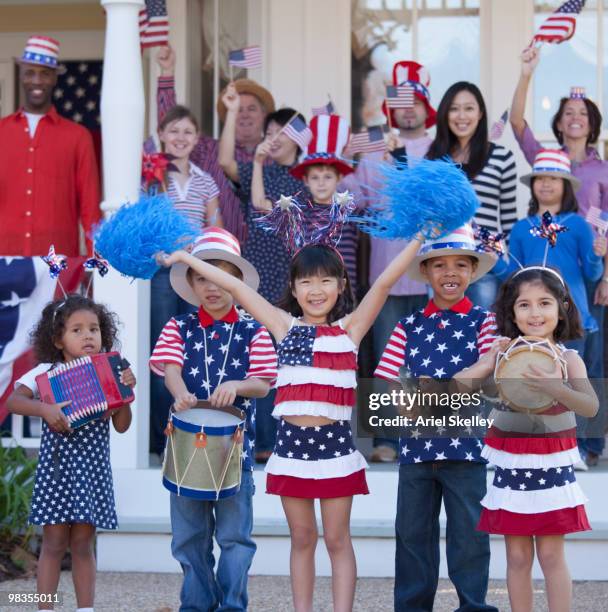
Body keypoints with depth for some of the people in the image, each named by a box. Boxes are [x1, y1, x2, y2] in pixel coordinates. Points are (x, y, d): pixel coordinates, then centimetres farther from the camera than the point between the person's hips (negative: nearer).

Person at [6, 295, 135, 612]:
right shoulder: (46, 372, 0)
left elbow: (121, 426, 5)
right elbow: (13, 401, -11)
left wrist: (125, 392, -9)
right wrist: (44, 409, -26)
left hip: (93, 467, 2)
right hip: (56, 465, -2)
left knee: (83, 543, 5)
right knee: (54, 541, -1)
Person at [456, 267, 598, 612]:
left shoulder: (567, 359, -7)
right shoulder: (502, 353, -2)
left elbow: (591, 407, -21)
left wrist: (556, 389, -38)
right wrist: (487, 364, -20)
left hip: (552, 465, -2)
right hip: (511, 465, 2)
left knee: (551, 555, 2)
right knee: (518, 557, 9)